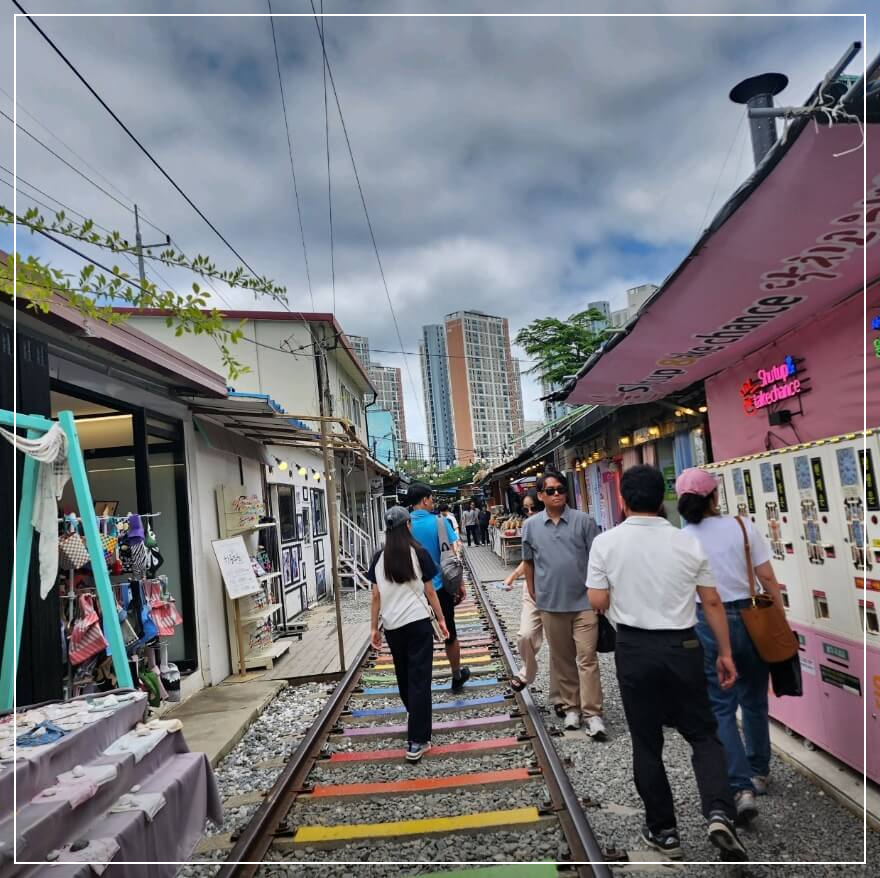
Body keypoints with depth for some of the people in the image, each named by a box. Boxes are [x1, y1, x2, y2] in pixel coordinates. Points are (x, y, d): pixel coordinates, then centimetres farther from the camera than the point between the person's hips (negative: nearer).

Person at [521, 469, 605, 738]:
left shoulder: (583, 521, -4)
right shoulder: (531, 525, 2)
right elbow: (528, 562, 12)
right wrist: (533, 594, 12)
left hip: (584, 601, -2)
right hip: (551, 603, 2)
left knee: (587, 657, -3)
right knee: (562, 659, 13)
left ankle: (593, 713, 5)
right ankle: (571, 706, 27)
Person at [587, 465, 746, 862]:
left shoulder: (605, 542, -8)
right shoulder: (688, 542, -3)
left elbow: (598, 602, -6)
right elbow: (712, 602, 1)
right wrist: (725, 653, 10)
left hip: (634, 648, -1)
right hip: (683, 647, 1)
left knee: (647, 743, 12)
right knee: (703, 734, 15)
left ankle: (663, 831, 21)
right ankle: (719, 814, -3)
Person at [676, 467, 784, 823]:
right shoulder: (742, 526, -7)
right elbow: (768, 579, -6)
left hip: (706, 625, -2)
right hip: (750, 619, 2)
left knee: (721, 708, 7)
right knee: (754, 700, 20)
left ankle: (742, 788, -3)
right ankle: (759, 772, 37)